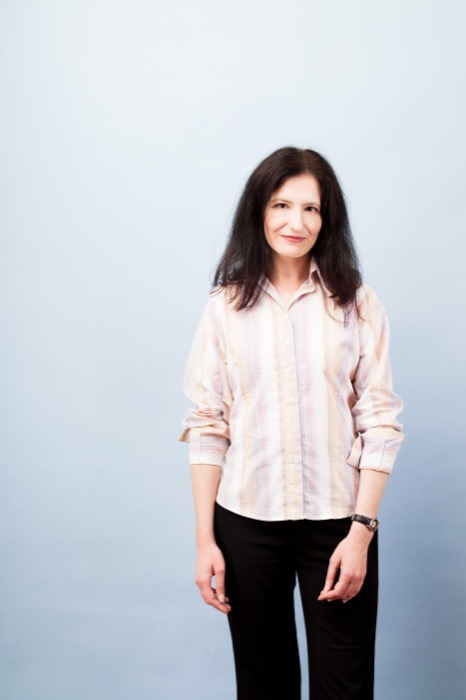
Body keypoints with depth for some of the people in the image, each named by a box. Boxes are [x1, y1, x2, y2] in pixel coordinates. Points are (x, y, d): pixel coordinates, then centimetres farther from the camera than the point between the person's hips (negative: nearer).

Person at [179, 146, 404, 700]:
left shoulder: (357, 304, 0)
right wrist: (205, 538, -2)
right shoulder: (226, 306, 1)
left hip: (337, 519, 0)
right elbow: (206, 426, 0)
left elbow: (379, 422, -2)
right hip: (247, 520, 1)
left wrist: (361, 530, -8)